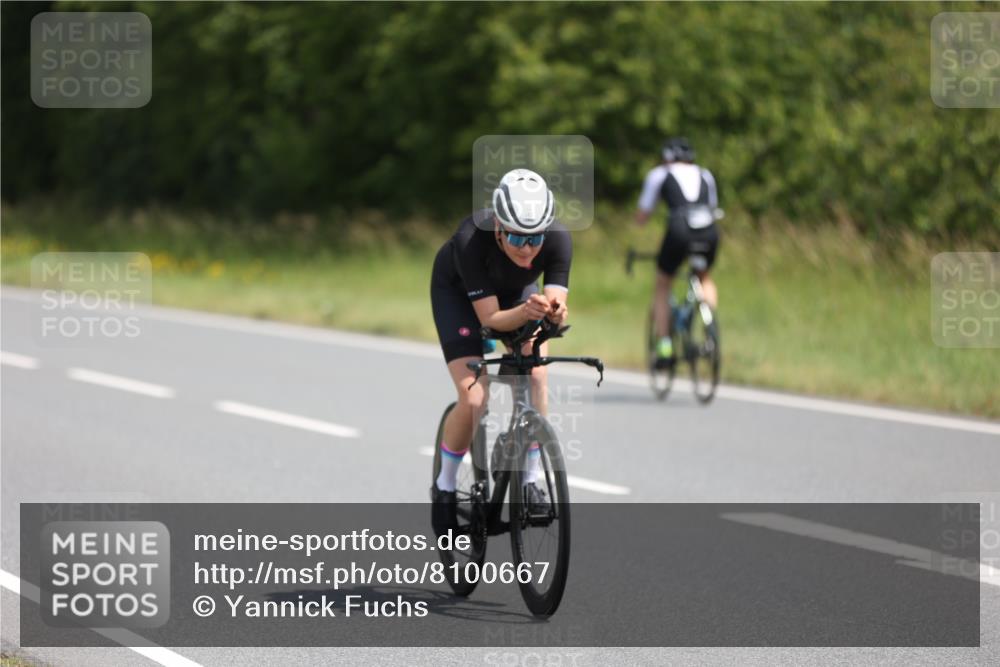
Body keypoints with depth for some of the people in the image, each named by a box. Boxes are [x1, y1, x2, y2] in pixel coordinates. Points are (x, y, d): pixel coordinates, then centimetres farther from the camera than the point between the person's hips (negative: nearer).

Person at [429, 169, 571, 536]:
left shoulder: (558, 239, -33)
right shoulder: (472, 240, -40)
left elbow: (556, 302, -33)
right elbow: (490, 318, -35)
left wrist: (555, 312, -56)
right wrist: (526, 312, -54)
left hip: (516, 288, 3)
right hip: (457, 290, -3)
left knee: (535, 375, -22)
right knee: (473, 398, -17)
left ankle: (531, 480, -6)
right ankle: (445, 486, 7)